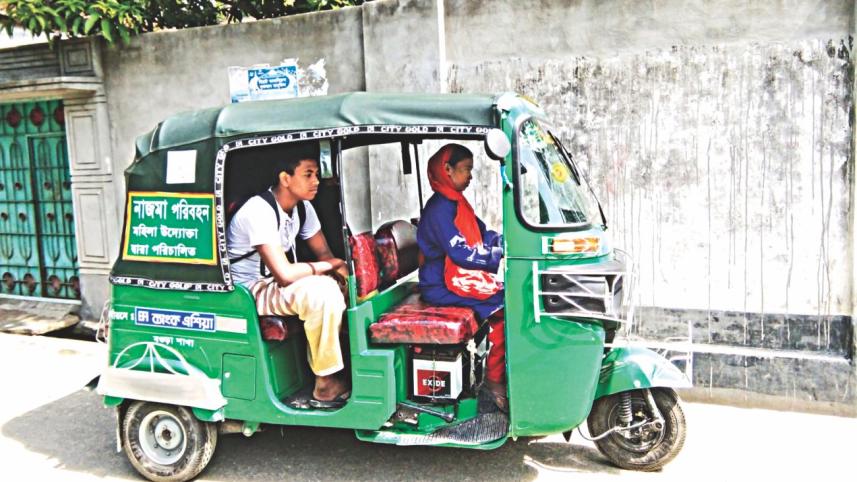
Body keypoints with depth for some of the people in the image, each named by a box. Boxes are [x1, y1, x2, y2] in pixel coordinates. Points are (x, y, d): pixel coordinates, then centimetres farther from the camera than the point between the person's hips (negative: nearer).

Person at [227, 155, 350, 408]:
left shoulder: (302, 207, 2)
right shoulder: (260, 211, -25)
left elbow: (324, 253, 8)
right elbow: (284, 274, -31)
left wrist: (343, 271, -15)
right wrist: (331, 265, -18)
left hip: (275, 282, 9)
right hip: (246, 292, -9)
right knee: (322, 292, -30)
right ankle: (326, 386, -20)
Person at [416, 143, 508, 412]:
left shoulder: (456, 203, 16)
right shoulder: (440, 208, -16)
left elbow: (483, 236, 18)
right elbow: (461, 253, -23)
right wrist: (501, 256, -18)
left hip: (459, 276, 9)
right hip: (443, 286, -9)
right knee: (506, 303, -20)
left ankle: (497, 372, -7)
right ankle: (494, 377, -14)